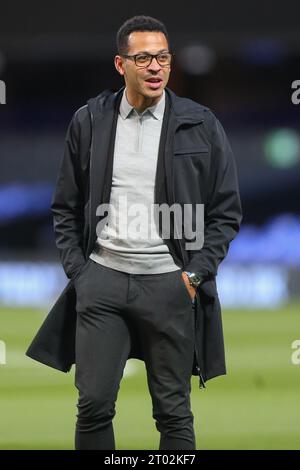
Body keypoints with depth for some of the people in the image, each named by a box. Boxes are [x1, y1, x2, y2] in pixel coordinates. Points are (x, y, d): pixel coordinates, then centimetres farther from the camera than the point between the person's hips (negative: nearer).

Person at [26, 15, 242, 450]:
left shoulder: (200, 125, 1)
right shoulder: (88, 121, 5)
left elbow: (226, 212, 5)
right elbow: (66, 208, 12)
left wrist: (195, 275, -4)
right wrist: (78, 273, 2)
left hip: (169, 283, -1)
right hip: (102, 279, 1)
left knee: (174, 412, 4)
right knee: (94, 406, -1)